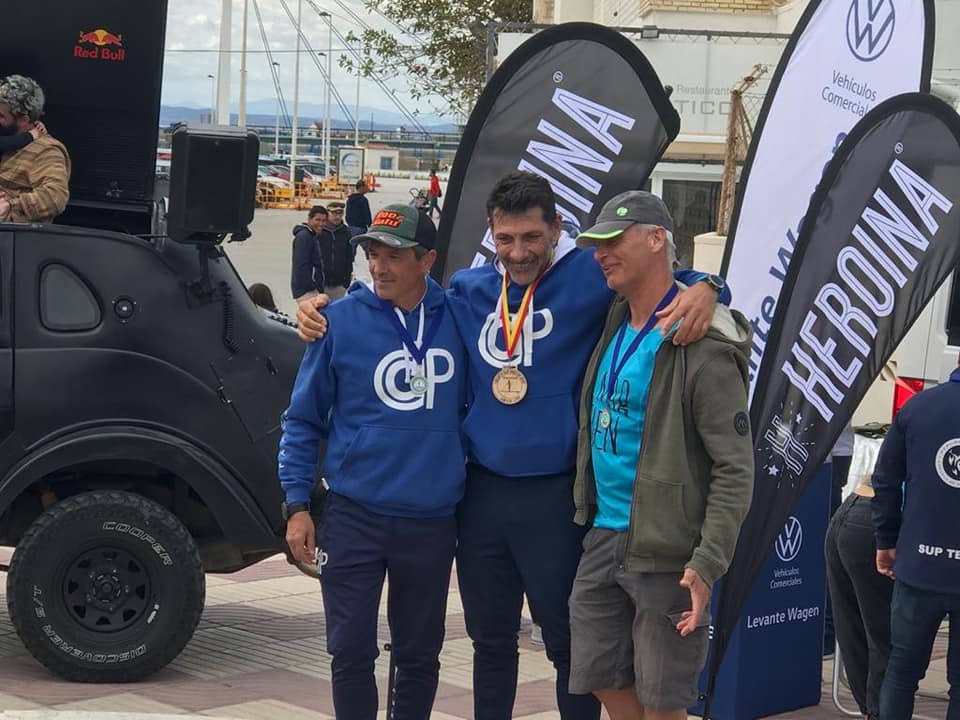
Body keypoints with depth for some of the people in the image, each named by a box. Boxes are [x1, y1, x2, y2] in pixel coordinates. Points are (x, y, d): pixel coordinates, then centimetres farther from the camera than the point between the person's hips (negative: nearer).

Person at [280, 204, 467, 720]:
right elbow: (303, 419, 1)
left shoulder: (456, 318, 0)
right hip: (355, 516, -1)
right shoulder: (341, 319, -4)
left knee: (420, 656, 12)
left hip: (433, 521, 2)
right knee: (351, 652, 2)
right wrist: (297, 504, -4)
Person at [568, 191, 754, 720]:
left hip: (665, 553, -7)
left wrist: (708, 563, -22)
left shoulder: (703, 348, -16)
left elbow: (734, 469, -17)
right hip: (603, 537, 7)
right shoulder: (614, 324, 8)